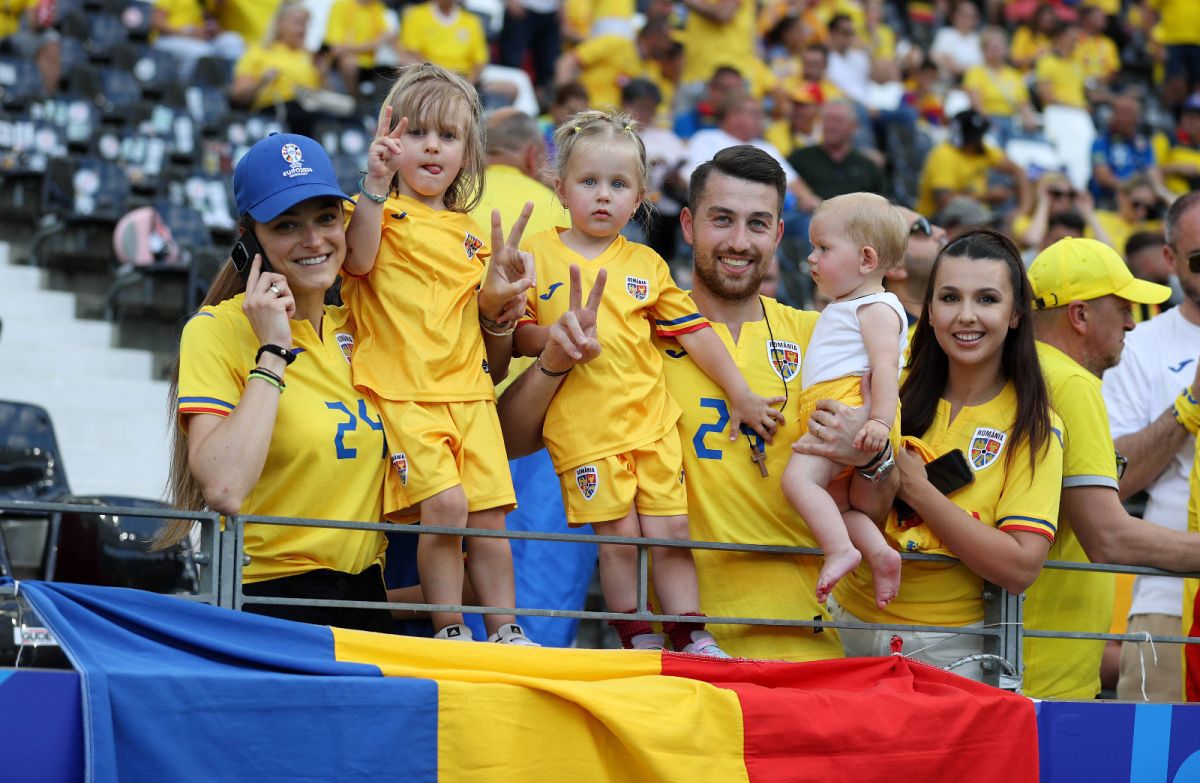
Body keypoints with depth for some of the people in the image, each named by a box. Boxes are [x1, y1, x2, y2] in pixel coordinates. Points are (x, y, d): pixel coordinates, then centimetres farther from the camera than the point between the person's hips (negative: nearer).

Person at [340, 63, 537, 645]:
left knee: (489, 510, -2)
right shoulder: (381, 211, 3)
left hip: (468, 391, 5)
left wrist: (498, 302, 4)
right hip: (402, 392, -5)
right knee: (446, 502, -20)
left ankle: (505, 630, 5)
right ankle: (449, 630, -10)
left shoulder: (473, 233, 20)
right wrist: (376, 183, -27)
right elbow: (358, 260, -20)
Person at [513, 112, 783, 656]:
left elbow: (695, 333, 13)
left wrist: (741, 395, 11)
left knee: (670, 531, 1)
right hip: (583, 423, -3)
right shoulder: (537, 254, 4)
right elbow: (512, 334, 3)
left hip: (651, 418, 3)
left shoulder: (646, 264, 12)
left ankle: (691, 637, 8)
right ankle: (636, 640, 8)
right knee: (618, 536, -4)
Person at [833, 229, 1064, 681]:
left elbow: (1020, 569, -16)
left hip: (949, 647, -3)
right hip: (851, 625, 3)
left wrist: (916, 488, -18)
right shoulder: (895, 391, 4)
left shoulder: (1033, 426, -5)